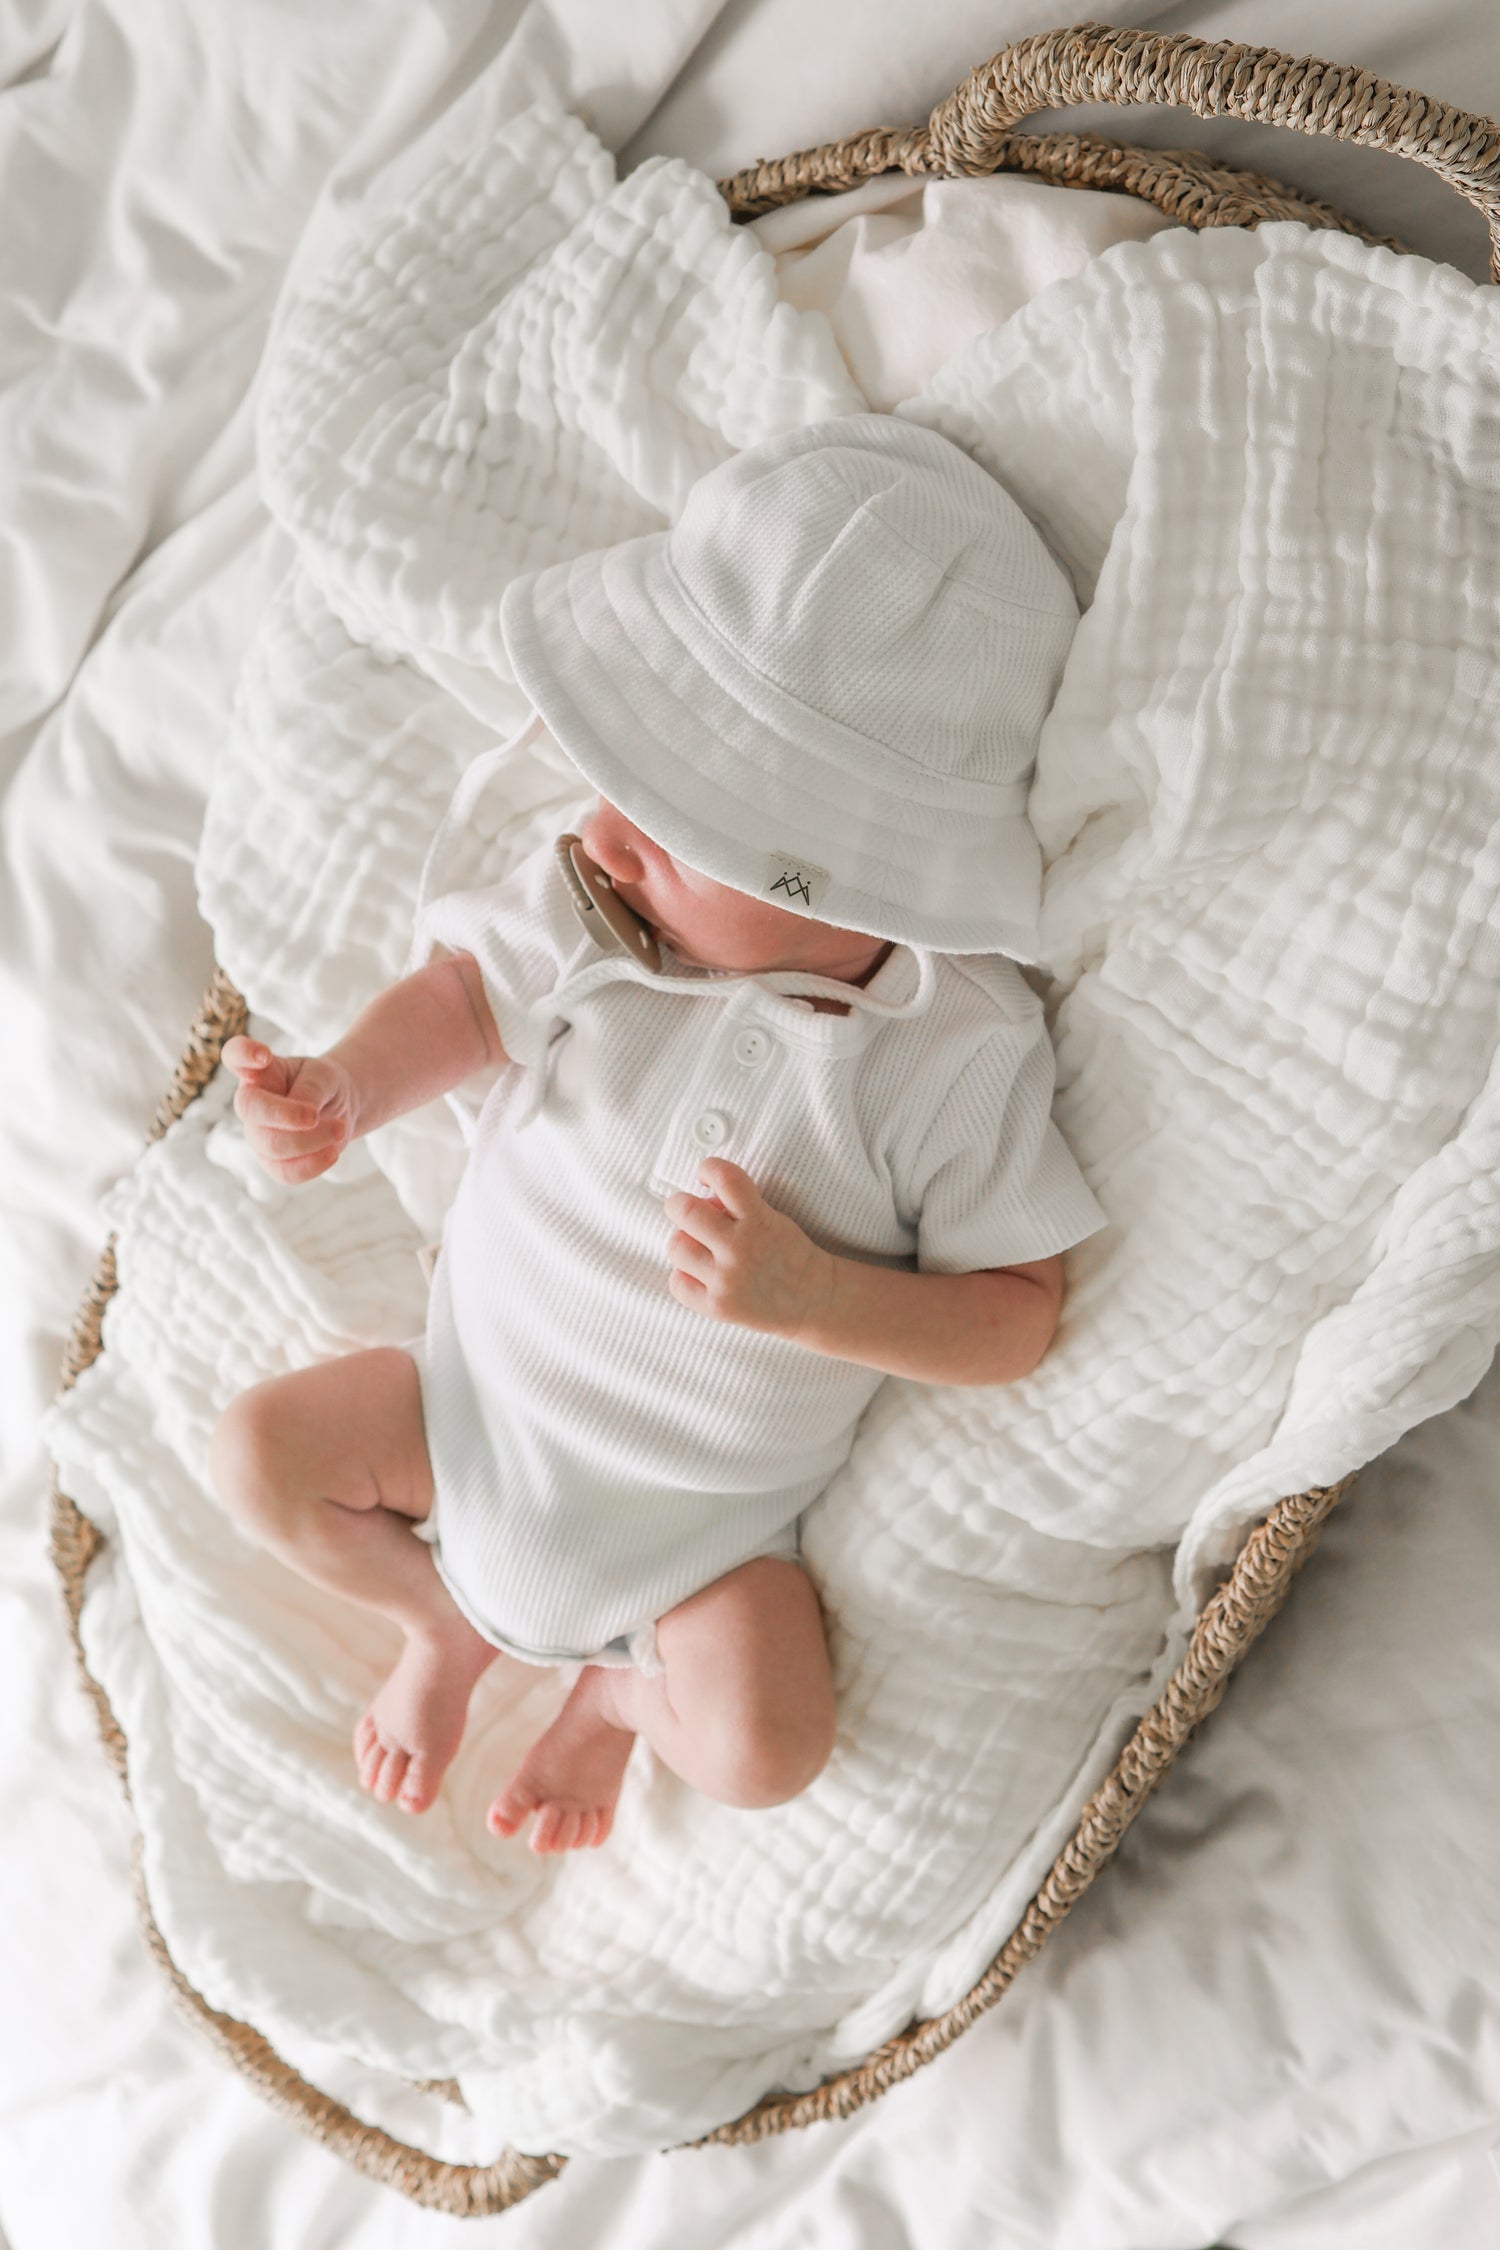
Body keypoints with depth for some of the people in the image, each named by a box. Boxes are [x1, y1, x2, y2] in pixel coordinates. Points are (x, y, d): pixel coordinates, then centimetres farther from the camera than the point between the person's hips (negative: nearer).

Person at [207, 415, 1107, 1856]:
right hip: (486, 1387, 3)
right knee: (257, 1452, -3)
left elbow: (1017, 1317, -19)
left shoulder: (963, 1049, -26)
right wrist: (346, 1088, -23)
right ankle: (446, 1618, 25)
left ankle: (621, 1689, 20)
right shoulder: (596, 903, -19)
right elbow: (472, 991, -2)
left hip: (705, 1505, -3)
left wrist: (806, 1295, -34)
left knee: (765, 1751, -18)